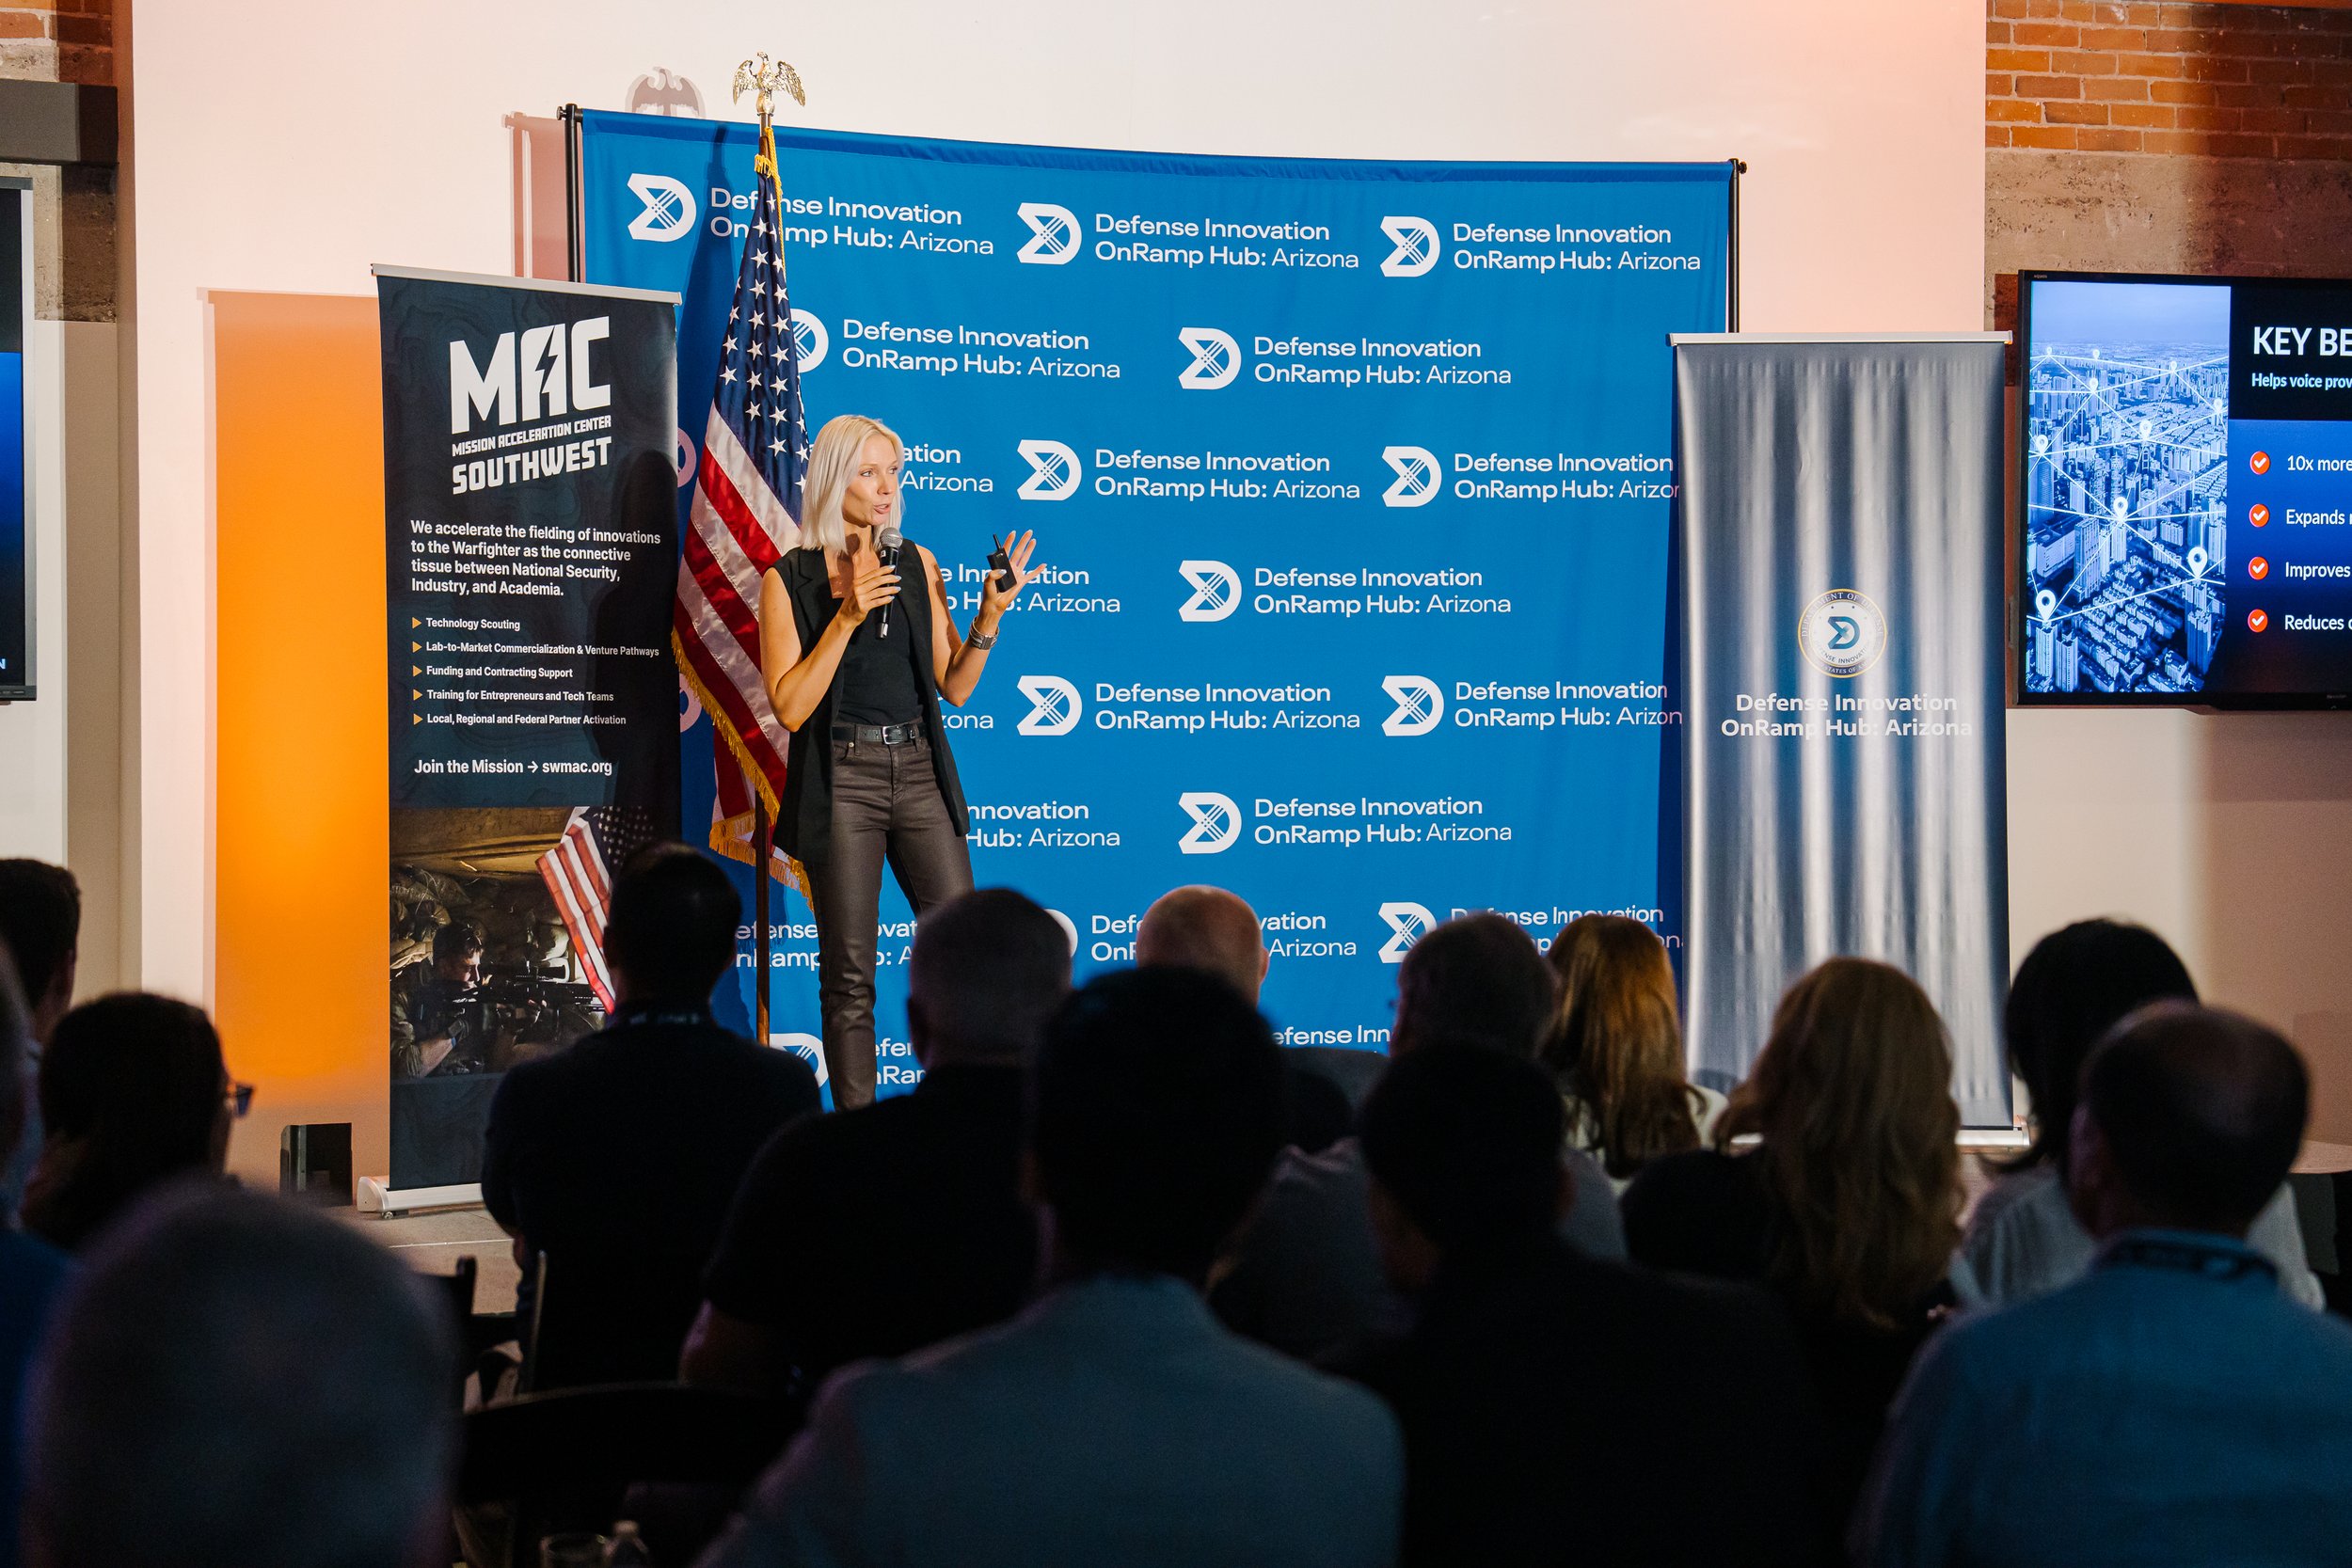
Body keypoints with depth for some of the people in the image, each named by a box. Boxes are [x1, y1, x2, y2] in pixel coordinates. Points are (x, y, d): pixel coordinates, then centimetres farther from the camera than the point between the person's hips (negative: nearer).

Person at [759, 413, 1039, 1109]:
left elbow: (954, 686, 10)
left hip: (919, 771, 4)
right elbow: (790, 706, -10)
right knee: (850, 974, 0)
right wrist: (846, 617, -17)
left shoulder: (917, 565, 9)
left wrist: (989, 615, -5)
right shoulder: (789, 581, -2)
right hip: (842, 779, -3)